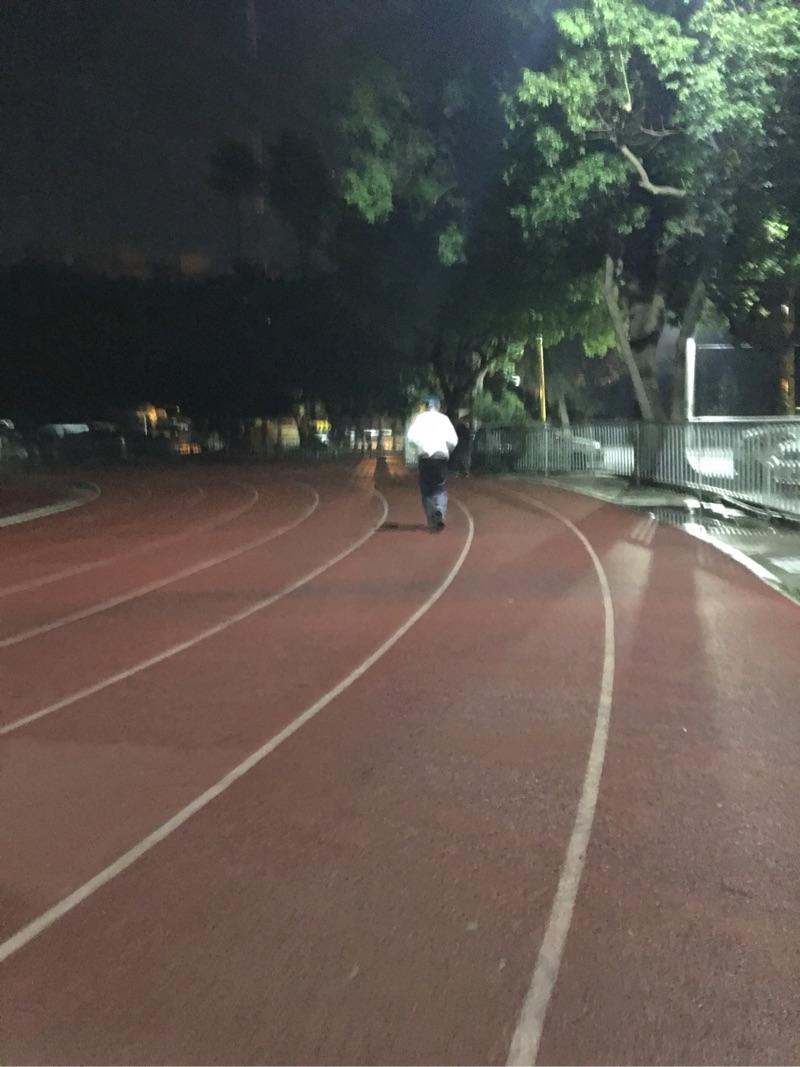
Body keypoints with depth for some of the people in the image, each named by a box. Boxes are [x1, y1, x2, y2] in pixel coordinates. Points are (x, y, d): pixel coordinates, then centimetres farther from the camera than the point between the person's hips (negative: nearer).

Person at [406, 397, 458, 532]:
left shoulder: (420, 418, 5)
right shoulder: (444, 418, 6)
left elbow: (411, 437, -7)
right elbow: (453, 440, -1)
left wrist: (420, 446, 11)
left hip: (425, 456, 0)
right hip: (441, 456, 0)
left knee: (426, 489, 11)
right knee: (441, 488, 7)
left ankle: (431, 521, 12)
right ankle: (440, 512, -20)